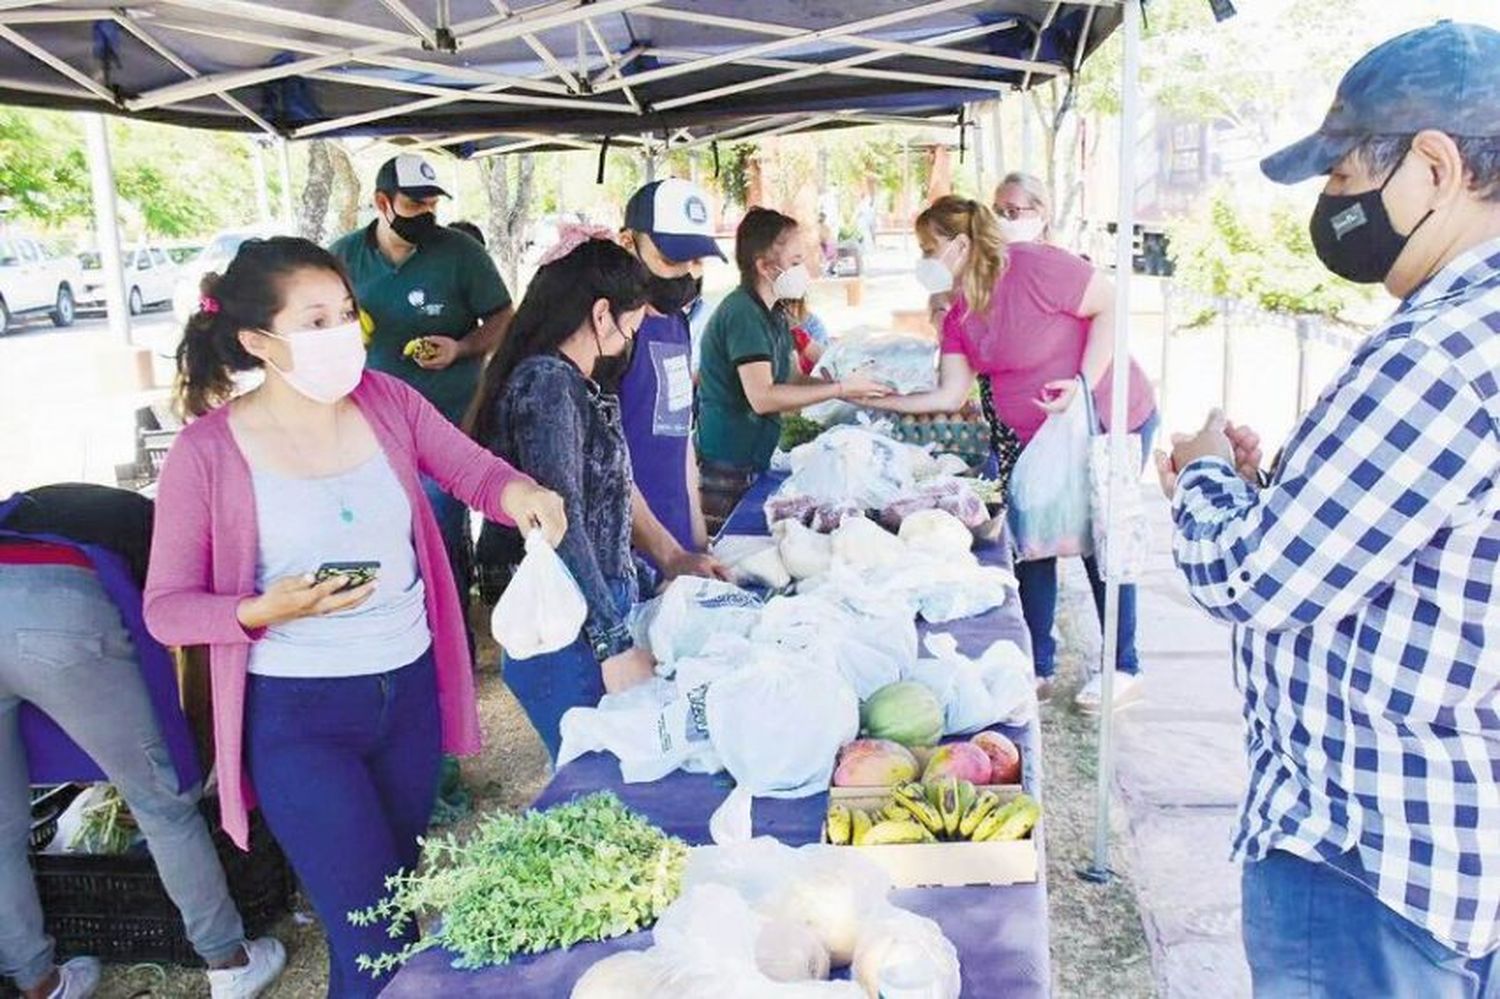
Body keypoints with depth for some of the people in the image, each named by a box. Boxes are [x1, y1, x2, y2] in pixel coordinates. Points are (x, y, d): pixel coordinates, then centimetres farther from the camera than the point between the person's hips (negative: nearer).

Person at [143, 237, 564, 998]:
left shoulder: (386, 401, -3)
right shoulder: (208, 452, -14)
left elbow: (472, 469, -1)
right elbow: (166, 608, -9)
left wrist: (517, 492, -24)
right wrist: (263, 610, -26)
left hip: (409, 688, 5)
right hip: (297, 714, -4)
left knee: (398, 894, 24)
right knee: (372, 933, -2)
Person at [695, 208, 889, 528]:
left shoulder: (772, 314, 14)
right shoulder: (743, 313, -17)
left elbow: (787, 379, 16)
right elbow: (762, 397, -24)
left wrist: (850, 388, 3)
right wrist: (839, 389, -18)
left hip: (752, 463, 10)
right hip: (725, 467, -9)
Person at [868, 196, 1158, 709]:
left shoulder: (1034, 266, -23)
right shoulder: (959, 317, 1)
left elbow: (1111, 307, -21)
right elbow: (949, 396, 3)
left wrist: (1084, 383, -28)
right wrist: (878, 400, -2)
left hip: (1112, 421, -8)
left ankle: (1124, 669, 19)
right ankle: (1038, 667, 21)